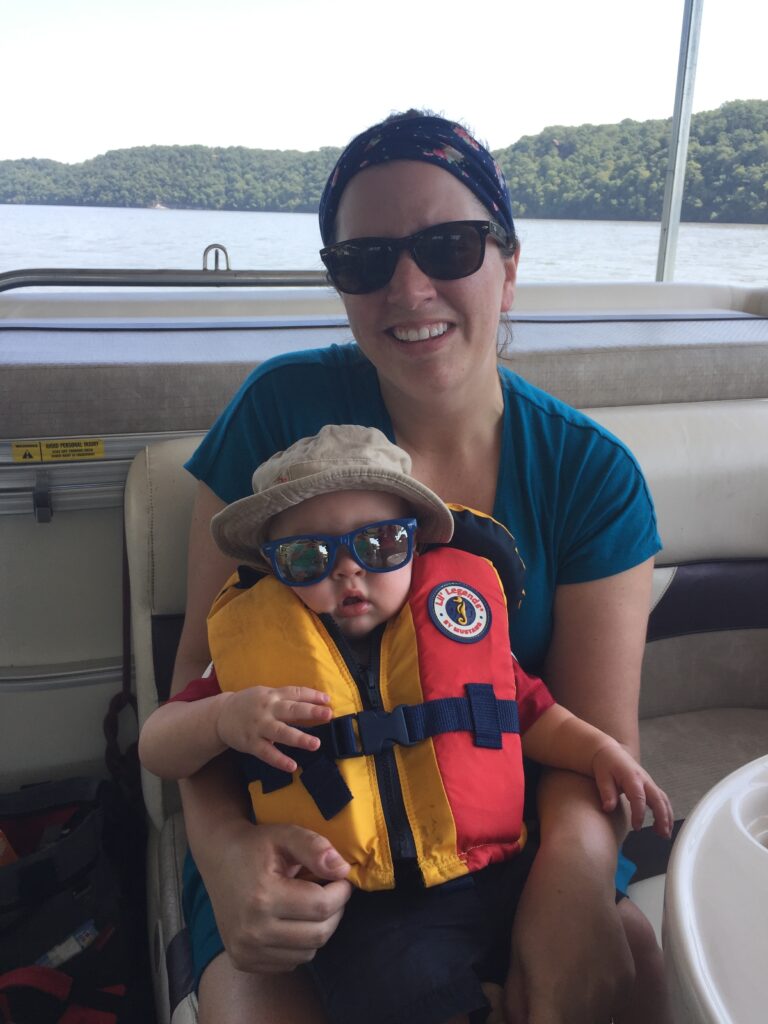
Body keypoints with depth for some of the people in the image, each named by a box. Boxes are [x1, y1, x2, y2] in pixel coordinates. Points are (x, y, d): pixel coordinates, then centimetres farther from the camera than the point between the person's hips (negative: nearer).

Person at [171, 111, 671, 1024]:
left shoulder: (593, 475, -5)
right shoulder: (283, 411, -8)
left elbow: (594, 735, -7)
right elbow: (205, 666, -7)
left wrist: (573, 873, -28)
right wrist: (226, 846, -26)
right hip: (303, 851, -1)